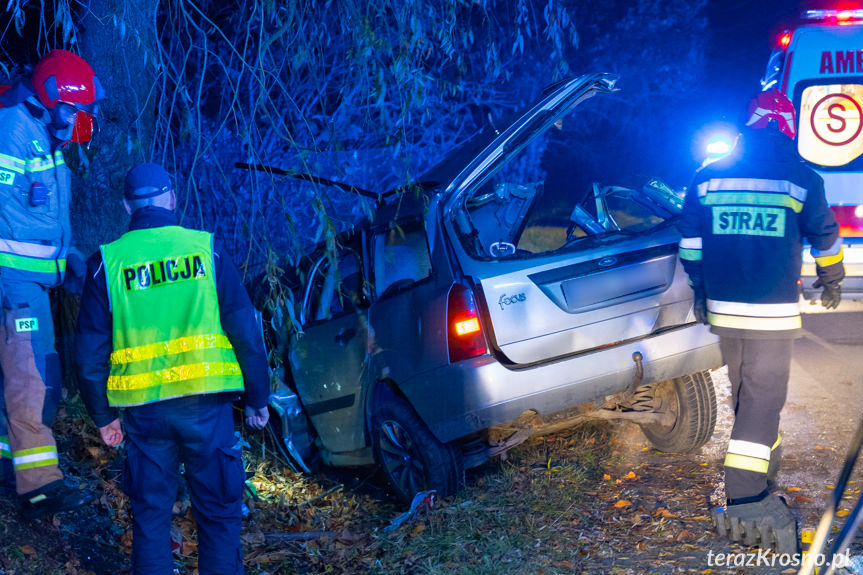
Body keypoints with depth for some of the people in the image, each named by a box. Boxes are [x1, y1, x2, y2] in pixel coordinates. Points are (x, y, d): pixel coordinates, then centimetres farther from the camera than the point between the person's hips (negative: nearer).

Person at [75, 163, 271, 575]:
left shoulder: (107, 263, 0)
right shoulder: (206, 249, -2)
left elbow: (90, 352, 3)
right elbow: (245, 331, -2)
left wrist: (102, 415, 14)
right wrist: (257, 399, 7)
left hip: (144, 409, 1)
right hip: (207, 403, -1)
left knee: (149, 514, 13)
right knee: (218, 512, 11)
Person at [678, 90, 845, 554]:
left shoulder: (707, 176, 5)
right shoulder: (801, 177, -2)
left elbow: (690, 241, 11)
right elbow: (825, 236, 10)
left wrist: (699, 287, 24)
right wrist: (831, 280, 28)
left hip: (721, 307, 4)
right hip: (773, 311, -3)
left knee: (739, 390, 20)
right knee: (763, 397, -3)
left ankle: (764, 456, 39)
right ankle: (743, 497, -9)